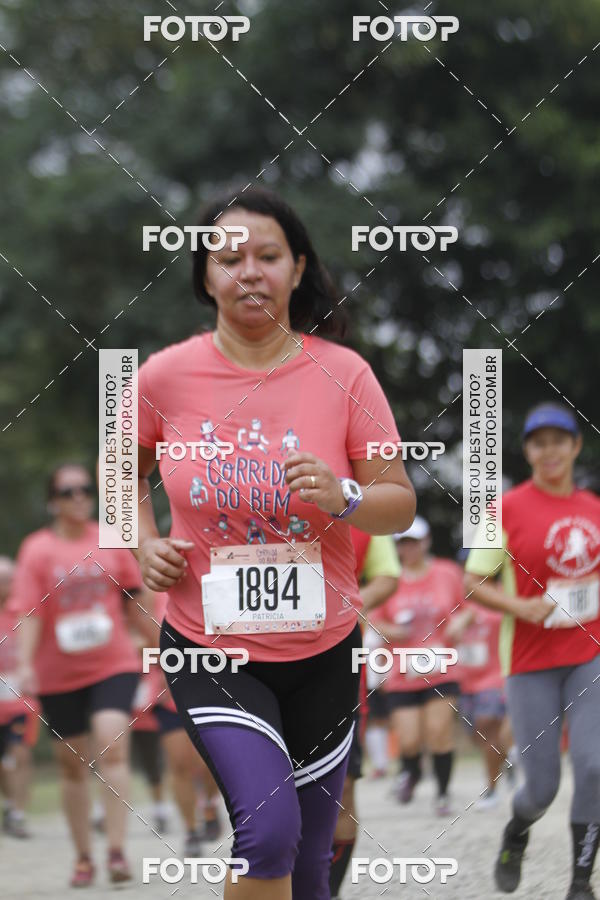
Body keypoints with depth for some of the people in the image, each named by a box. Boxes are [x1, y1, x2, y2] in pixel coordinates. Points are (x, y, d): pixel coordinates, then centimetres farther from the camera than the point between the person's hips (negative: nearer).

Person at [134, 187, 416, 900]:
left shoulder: (343, 374, -6)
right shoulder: (165, 377, -6)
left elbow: (401, 505, -3)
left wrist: (344, 497, -23)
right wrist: (143, 544, -2)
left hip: (322, 652, 2)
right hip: (206, 647, -2)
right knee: (269, 828, -24)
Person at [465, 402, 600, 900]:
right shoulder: (509, 508, -4)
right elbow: (474, 582, -2)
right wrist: (520, 607, -17)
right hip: (531, 661, -2)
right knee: (542, 785, 0)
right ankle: (516, 836, 36)